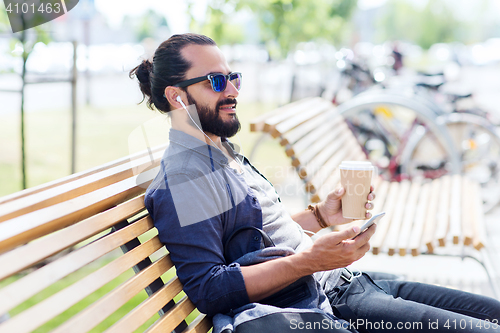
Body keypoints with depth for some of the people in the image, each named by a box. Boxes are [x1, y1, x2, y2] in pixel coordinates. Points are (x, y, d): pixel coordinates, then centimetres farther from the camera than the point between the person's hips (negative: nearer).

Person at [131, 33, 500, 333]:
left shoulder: (226, 153, 17)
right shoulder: (182, 177, -15)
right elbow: (208, 290, -22)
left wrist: (322, 216, 8)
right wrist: (308, 261, -26)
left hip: (344, 281, 10)